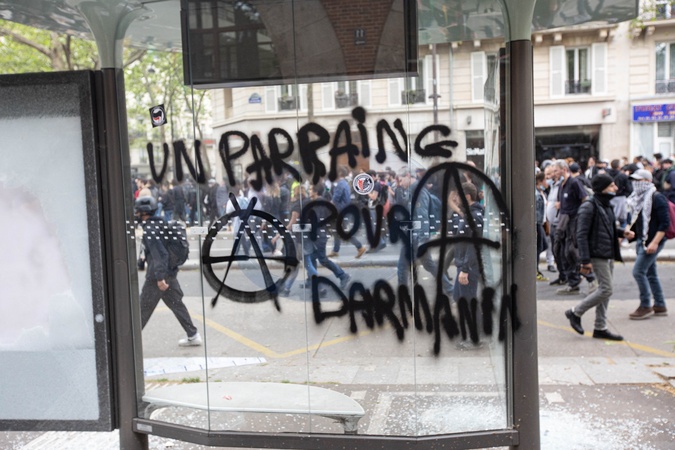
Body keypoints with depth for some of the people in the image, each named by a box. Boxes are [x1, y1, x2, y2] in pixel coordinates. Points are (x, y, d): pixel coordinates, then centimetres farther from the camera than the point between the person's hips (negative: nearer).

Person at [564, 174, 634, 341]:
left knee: (604, 290, 11)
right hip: (597, 256, -9)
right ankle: (575, 312, 5)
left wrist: (622, 232, 5)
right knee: (606, 290, -11)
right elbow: (581, 235, -18)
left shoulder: (607, 205, 14)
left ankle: (600, 328, 18)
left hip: (609, 255, 9)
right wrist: (585, 260, -22)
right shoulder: (589, 207, -14)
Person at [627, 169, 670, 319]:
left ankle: (645, 306, 2)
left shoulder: (657, 198, -14)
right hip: (642, 240, 9)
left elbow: (665, 223, -18)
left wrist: (655, 242, -23)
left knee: (638, 271, -10)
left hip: (652, 242, -9)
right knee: (650, 273, 13)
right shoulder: (639, 198, 11)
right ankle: (660, 306, 23)